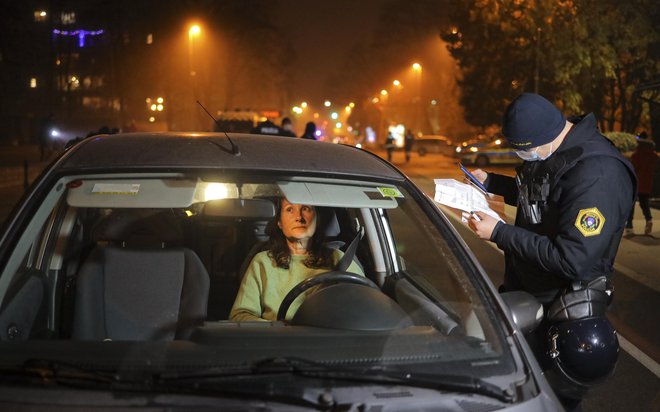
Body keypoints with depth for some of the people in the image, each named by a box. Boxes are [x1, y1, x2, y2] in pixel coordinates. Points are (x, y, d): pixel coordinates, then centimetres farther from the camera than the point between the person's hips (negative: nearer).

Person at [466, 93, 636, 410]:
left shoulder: (597, 176, -32)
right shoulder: (548, 152, -3)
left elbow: (571, 260, -34)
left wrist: (499, 234, -29)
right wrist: (490, 182, 6)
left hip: (558, 309, -8)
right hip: (520, 288, 8)